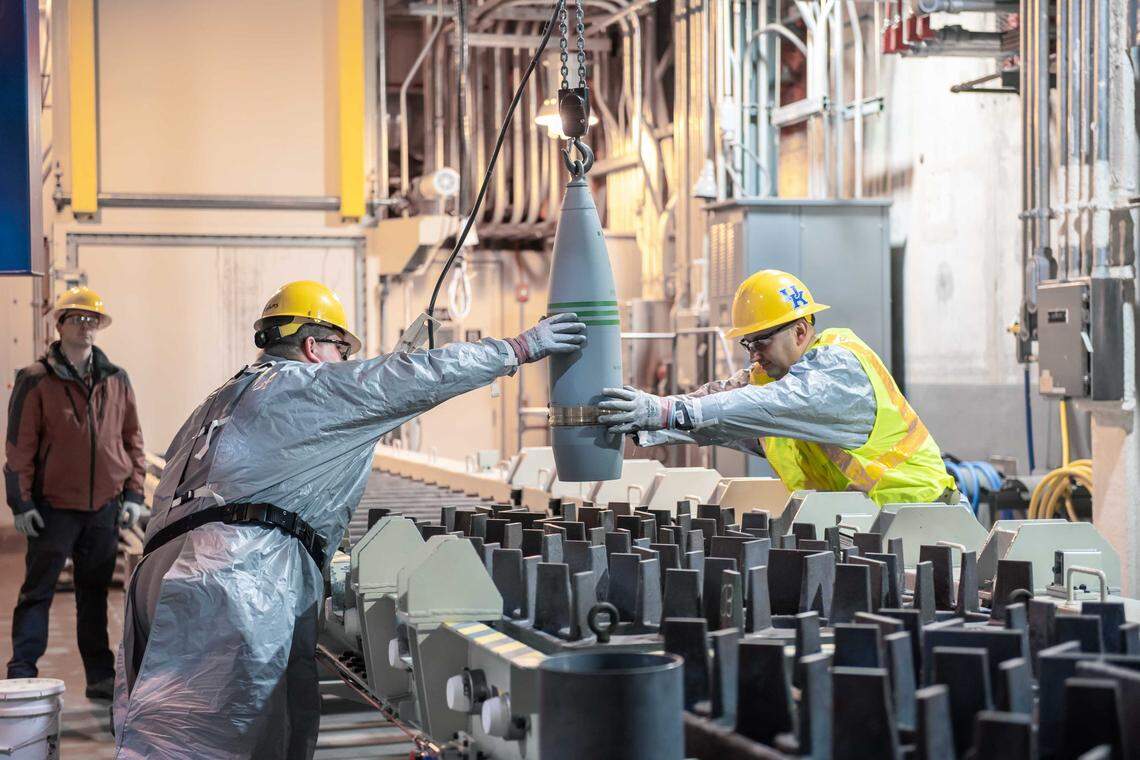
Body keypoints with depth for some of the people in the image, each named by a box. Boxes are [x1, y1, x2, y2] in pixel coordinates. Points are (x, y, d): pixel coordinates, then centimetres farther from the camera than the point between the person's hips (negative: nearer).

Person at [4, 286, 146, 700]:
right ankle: (22, 675, 4)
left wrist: (133, 494, 6)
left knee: (95, 592, 11)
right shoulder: (36, 381, -3)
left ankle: (101, 677, 18)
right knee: (38, 590, 0)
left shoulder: (116, 380, 9)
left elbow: (132, 438, 13)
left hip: (104, 507, 4)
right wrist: (21, 501, -8)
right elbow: (19, 445, -4)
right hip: (54, 506, -4)